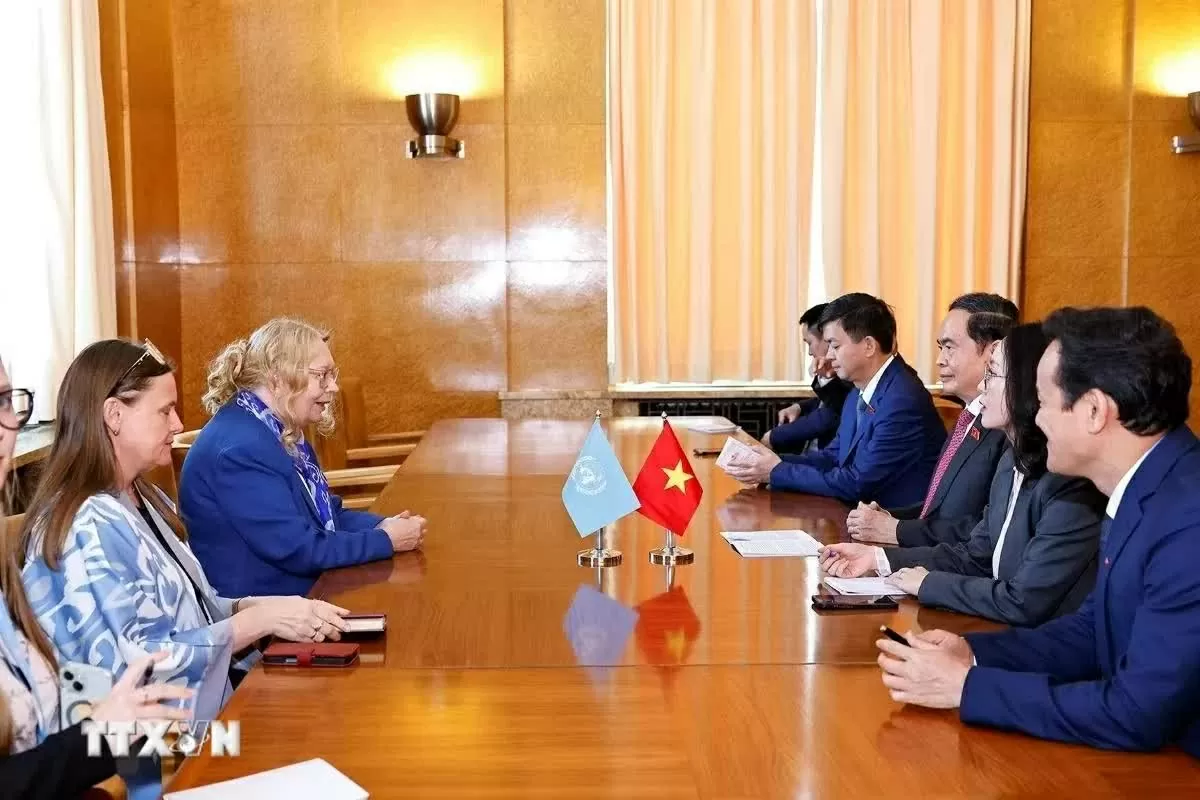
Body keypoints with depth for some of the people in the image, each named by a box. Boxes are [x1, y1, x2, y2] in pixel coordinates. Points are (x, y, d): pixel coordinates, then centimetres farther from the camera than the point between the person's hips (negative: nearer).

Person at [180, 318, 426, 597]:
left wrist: (383, 526, -4)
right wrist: (386, 541, -17)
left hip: (305, 594, 9)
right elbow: (298, 551, -25)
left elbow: (326, 514, 13)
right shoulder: (240, 448, -24)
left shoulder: (281, 432, 7)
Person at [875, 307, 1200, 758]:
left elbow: (1138, 714, -26)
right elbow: (1092, 630, 11)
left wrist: (966, 685, -17)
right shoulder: (1139, 494, 3)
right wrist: (972, 653, -3)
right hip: (1141, 752, 7)